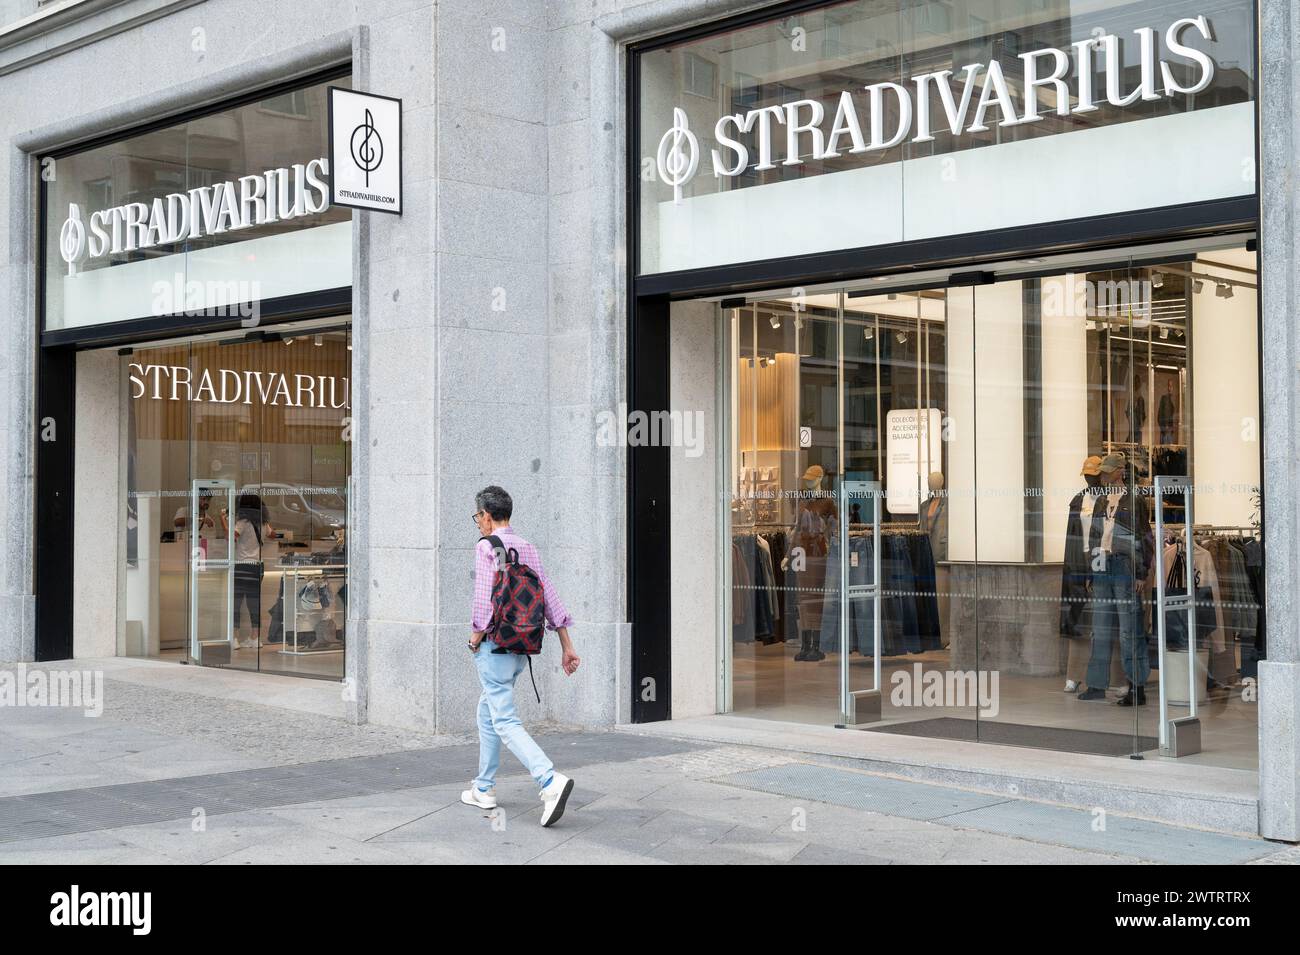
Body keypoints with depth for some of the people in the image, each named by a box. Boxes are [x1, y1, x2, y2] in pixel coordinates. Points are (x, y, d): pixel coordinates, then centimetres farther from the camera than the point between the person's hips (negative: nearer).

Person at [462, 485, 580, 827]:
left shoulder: (487, 547, -10)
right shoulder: (528, 549, 10)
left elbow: (485, 600, -18)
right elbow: (550, 597, 8)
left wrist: (475, 639, -4)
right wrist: (567, 646, 8)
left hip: (495, 646, -8)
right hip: (522, 646, 8)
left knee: (505, 722, -10)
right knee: (487, 712, 22)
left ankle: (551, 781, -27)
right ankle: (484, 788, 26)